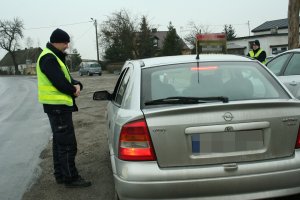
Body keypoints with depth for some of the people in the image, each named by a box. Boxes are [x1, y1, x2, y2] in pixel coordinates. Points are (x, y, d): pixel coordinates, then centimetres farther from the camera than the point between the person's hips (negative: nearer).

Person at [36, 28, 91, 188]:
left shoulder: (55, 57, 17)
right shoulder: (48, 58, -15)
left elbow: (66, 77, 15)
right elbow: (59, 82, -22)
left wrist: (77, 85, -5)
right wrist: (74, 91, -6)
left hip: (59, 105, 11)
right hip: (57, 105, -11)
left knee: (59, 141, 16)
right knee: (67, 144, -6)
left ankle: (60, 175, 26)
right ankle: (70, 178, 4)